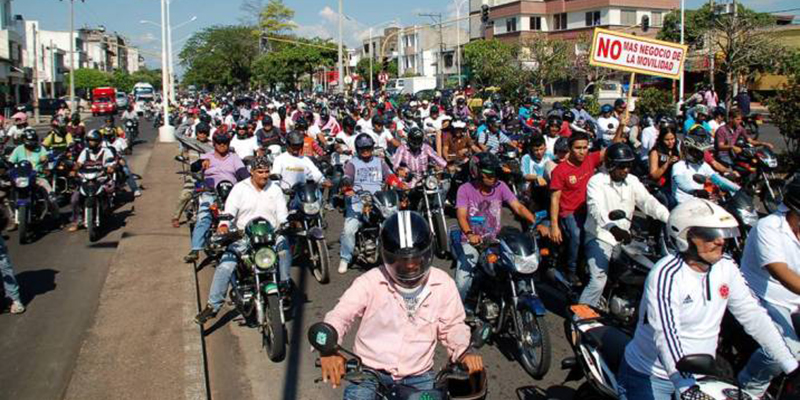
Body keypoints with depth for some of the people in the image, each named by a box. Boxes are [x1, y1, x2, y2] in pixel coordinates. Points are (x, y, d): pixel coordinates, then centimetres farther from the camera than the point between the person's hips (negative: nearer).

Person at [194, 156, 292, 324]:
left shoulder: (275, 189, 10)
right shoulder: (240, 188, 4)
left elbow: (282, 213, 6)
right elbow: (230, 209, -7)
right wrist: (224, 224, -27)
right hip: (242, 236, -1)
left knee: (284, 243, -32)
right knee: (225, 264, -19)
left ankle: (284, 285, -18)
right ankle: (213, 305, -14)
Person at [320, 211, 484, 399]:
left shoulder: (443, 284, -1)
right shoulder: (370, 282, -8)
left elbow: (452, 326, 9)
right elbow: (339, 316, -13)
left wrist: (465, 352, -11)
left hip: (419, 377, 2)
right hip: (369, 374, -2)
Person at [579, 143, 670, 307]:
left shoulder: (632, 181, 5)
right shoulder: (597, 181, -14)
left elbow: (648, 202, -5)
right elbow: (597, 208, -30)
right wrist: (613, 227, -48)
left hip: (623, 238, 7)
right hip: (600, 237, -6)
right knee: (598, 281, -16)